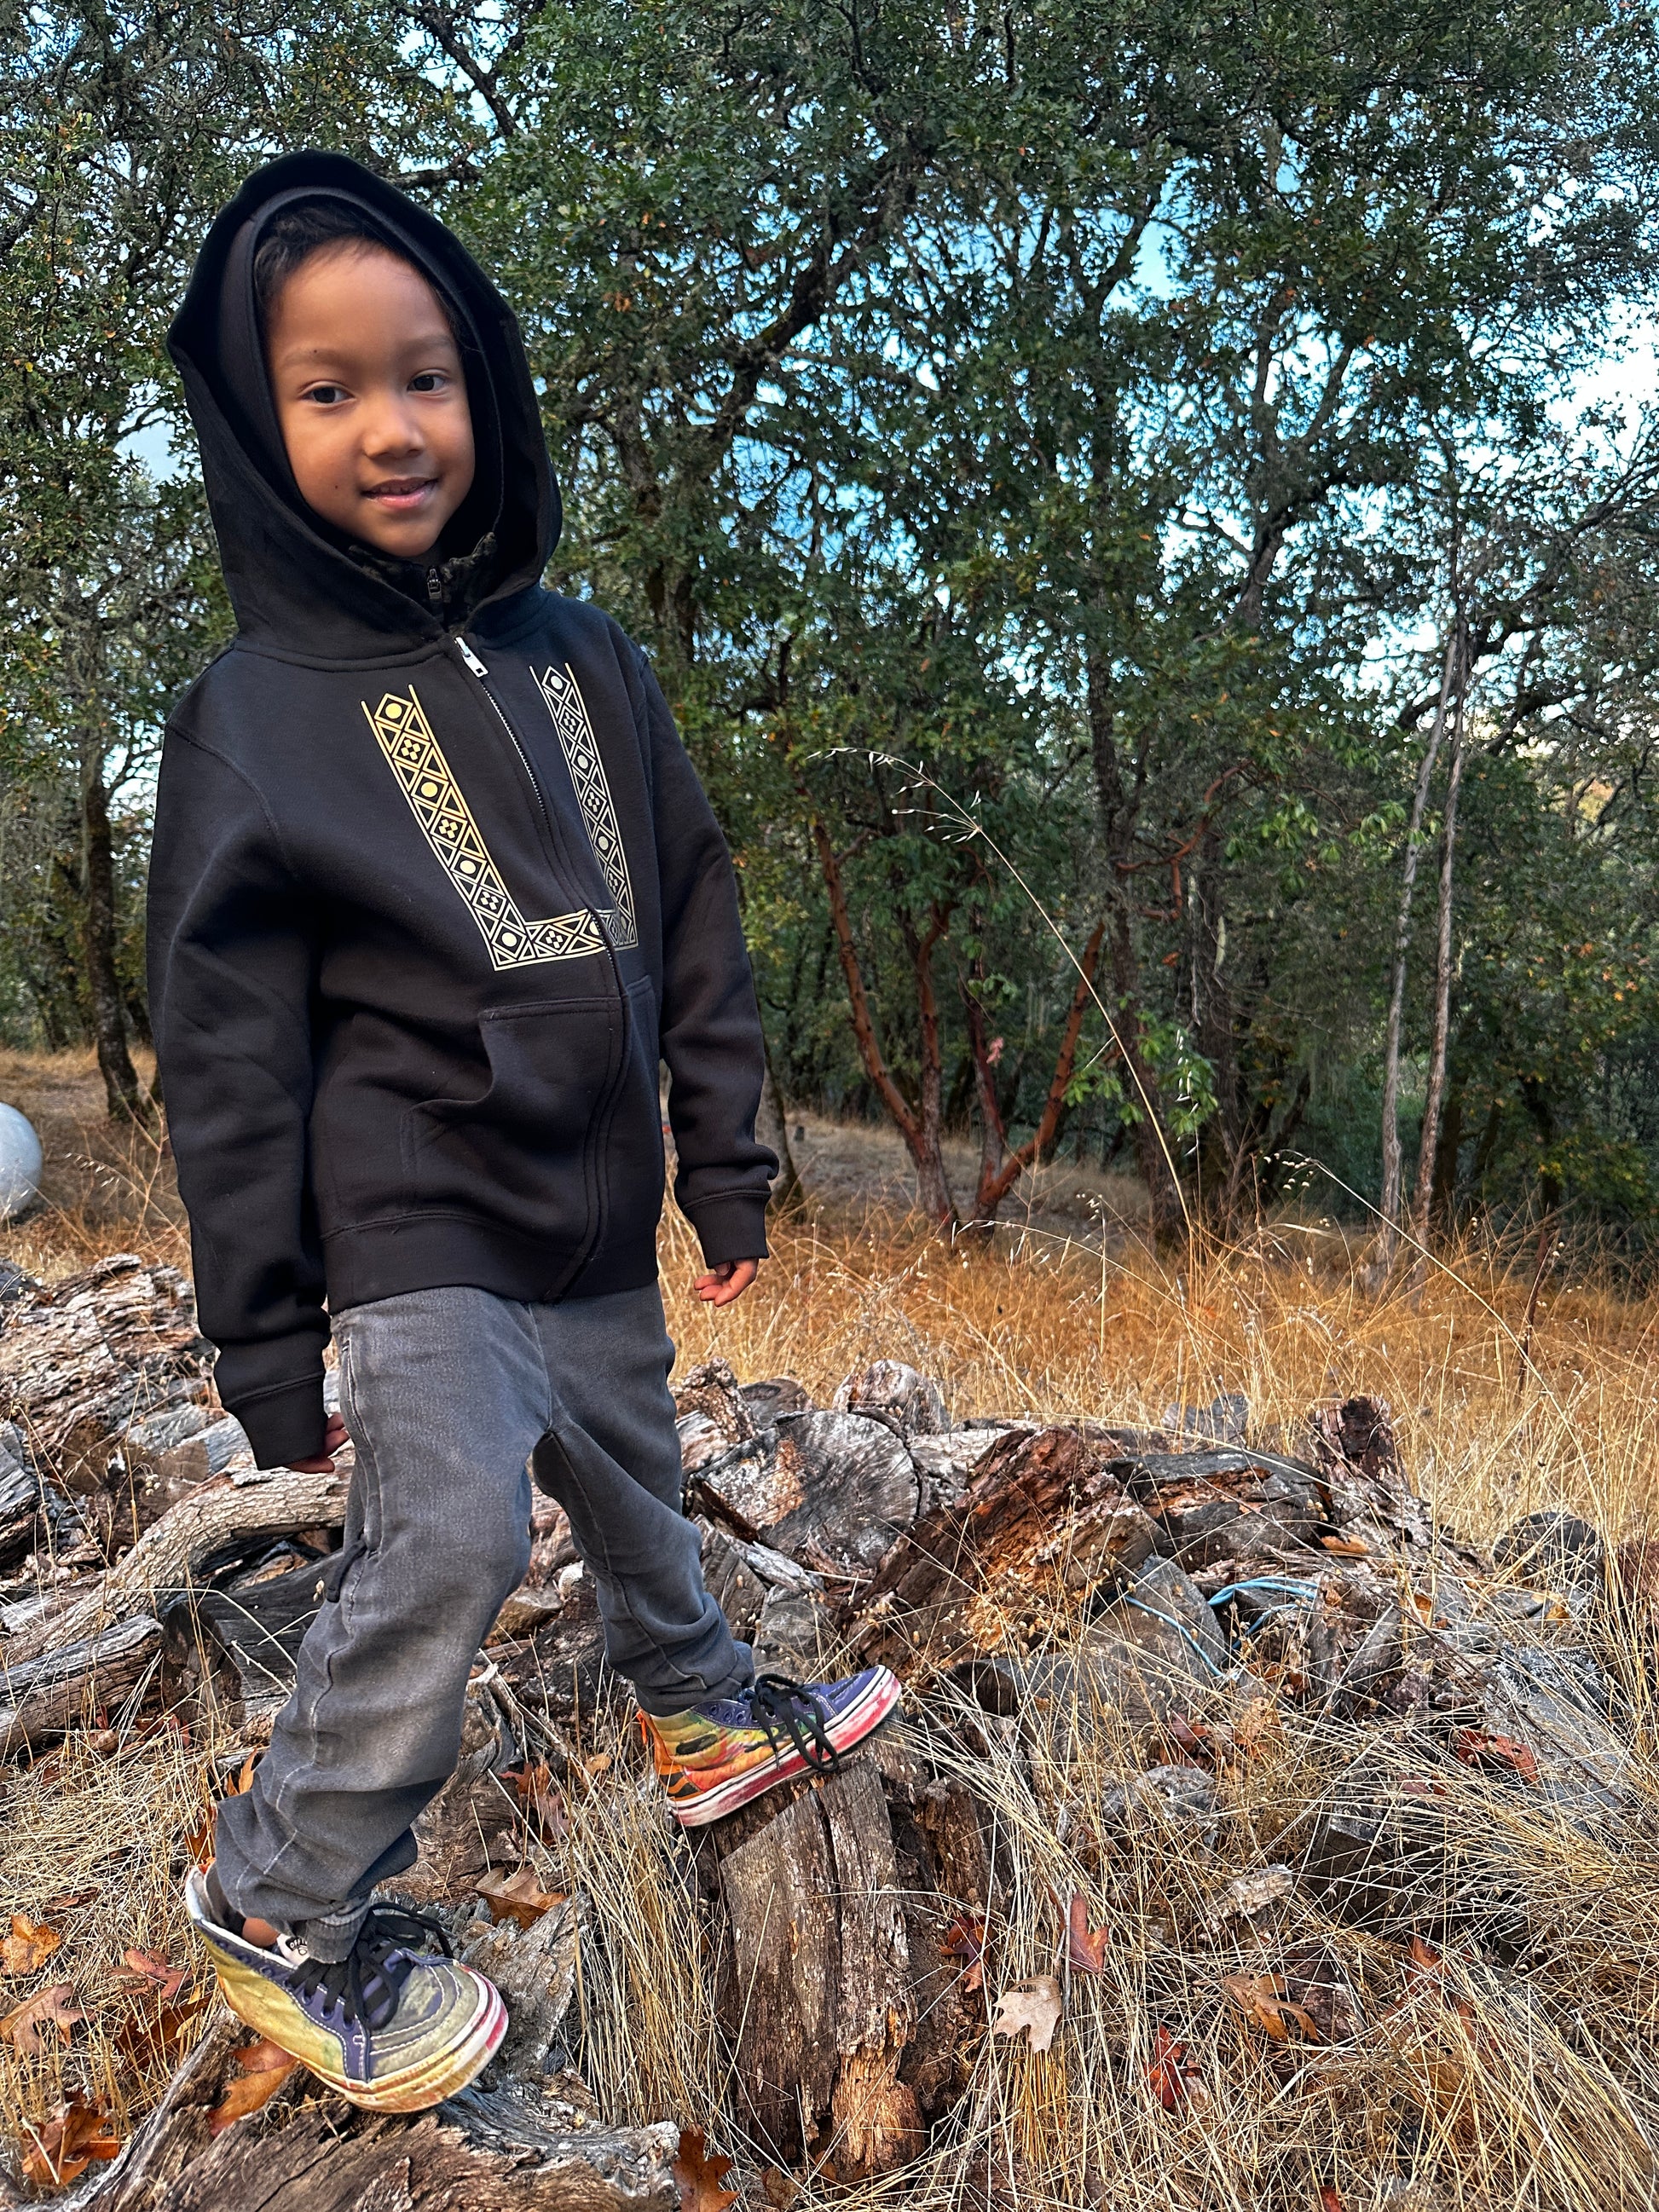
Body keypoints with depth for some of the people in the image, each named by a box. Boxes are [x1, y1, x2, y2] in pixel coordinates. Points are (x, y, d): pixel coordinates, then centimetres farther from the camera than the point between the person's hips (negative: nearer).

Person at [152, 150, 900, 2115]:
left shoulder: (583, 661, 5)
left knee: (632, 1485, 20)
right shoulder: (251, 718, -7)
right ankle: (288, 1902, 8)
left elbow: (690, 933, 8)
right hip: (418, 1222, -5)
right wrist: (264, 1342, -8)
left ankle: (701, 1714, 46)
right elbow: (225, 1058, -8)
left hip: (598, 1217, 5)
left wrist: (724, 1168, 8)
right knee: (452, 1533, -14)